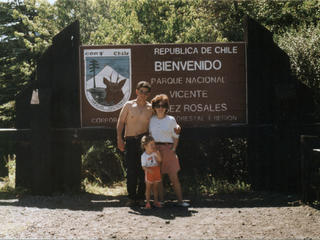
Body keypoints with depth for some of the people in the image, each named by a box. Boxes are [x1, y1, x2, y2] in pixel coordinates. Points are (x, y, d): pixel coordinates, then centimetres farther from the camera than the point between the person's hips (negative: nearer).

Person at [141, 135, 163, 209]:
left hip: (156, 170, 4)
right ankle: (148, 203, 8)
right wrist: (148, 170, -32)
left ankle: (156, 201, 23)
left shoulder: (155, 152, 1)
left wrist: (157, 152, -16)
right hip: (149, 172, -4)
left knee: (155, 187, 13)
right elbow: (143, 166, -14)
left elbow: (159, 160, -5)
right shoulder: (144, 156, -14)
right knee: (148, 187, 3)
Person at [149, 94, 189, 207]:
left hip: (168, 150, -2)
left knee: (174, 177, -4)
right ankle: (161, 200, 10)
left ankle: (180, 200, 1)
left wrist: (173, 149, -3)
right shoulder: (151, 119, 10)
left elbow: (176, 136, 6)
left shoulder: (171, 120, 3)